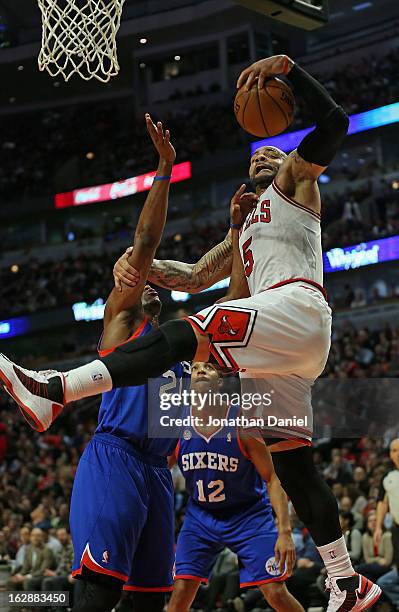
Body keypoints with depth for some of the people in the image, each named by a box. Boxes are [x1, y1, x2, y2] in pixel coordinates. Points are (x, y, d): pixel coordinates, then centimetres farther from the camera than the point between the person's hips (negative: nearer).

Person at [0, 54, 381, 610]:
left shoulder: (296, 178, 16)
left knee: (180, 336, -27)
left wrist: (284, 65, -8)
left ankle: (54, 391, -43)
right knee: (293, 464, 5)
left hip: (297, 305, -9)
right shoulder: (249, 226, 37)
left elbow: (333, 121, -3)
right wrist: (237, 230, 22)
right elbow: (240, 298, 28)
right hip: (277, 341, 9)